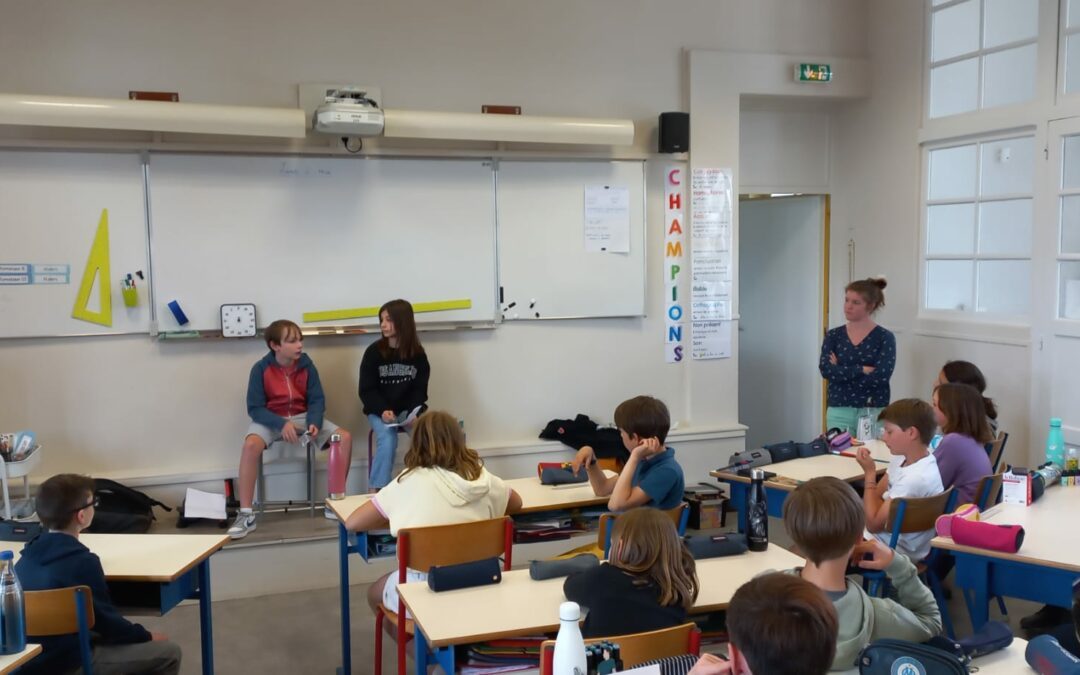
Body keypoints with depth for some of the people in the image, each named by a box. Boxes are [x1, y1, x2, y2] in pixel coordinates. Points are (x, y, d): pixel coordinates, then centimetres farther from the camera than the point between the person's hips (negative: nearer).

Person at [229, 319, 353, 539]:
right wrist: (281, 424, -29)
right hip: (270, 419, -3)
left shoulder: (306, 364, -5)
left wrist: (314, 423, -24)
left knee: (345, 437, -18)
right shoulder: (261, 368, -13)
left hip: (302, 417, 3)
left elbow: (317, 399, -3)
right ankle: (246, 515, -25)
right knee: (251, 445, -37)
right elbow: (255, 408, -13)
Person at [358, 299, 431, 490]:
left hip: (409, 409, 2)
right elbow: (367, 391, -5)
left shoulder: (417, 353, 0)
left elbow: (420, 390, 1)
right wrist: (382, 411, -23)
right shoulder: (373, 352, -5)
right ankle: (376, 491, -20)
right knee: (387, 440, -30)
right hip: (380, 410, -2)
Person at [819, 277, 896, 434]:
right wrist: (862, 369, -14)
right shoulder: (833, 336, 6)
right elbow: (826, 370, -8)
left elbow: (881, 376, -15)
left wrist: (841, 371, -8)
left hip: (873, 412, -2)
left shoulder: (885, 338, -2)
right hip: (839, 412, 2)